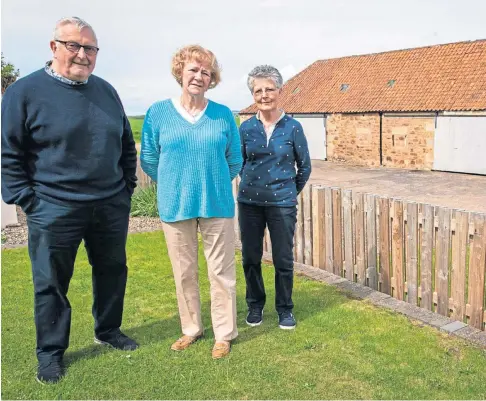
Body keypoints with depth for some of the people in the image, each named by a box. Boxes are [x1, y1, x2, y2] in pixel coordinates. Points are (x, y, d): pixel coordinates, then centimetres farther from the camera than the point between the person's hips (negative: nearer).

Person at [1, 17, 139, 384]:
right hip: (54, 211, -4)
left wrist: (127, 187, 11)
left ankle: (109, 330, 38)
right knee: (51, 283, 8)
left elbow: (127, 145, 17)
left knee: (113, 271, 17)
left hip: (111, 207, 5)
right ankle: (51, 353, 26)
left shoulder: (106, 91, 9)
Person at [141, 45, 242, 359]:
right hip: (175, 206, 1)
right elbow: (149, 160, 7)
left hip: (217, 205, 0)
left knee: (222, 272, 5)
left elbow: (234, 161, 9)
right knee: (184, 273, 12)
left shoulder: (224, 115, -1)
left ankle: (225, 334, 19)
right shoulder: (158, 112, -1)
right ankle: (191, 329, 29)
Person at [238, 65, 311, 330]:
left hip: (282, 204, -2)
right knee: (250, 258, 10)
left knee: (283, 260, 5)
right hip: (249, 202, 2)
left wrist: (291, 192, 10)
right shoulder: (246, 127, 0)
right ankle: (255, 305, 30)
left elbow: (304, 166, 5)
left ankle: (285, 309, 24)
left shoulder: (292, 127, -5)